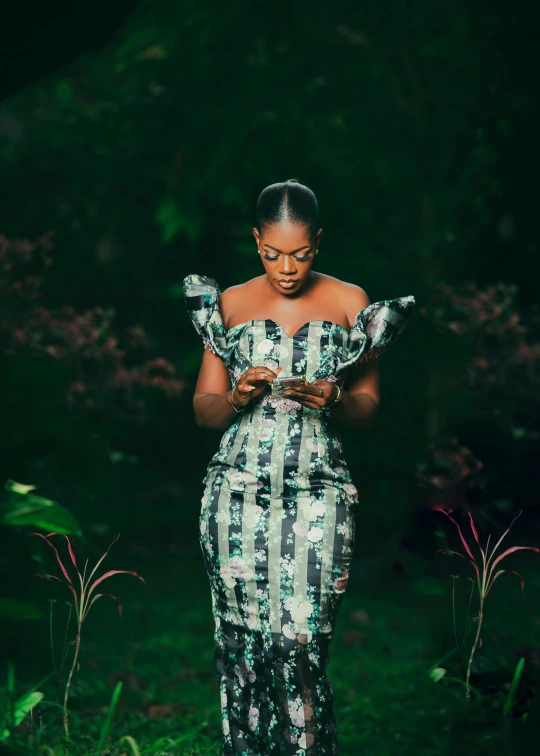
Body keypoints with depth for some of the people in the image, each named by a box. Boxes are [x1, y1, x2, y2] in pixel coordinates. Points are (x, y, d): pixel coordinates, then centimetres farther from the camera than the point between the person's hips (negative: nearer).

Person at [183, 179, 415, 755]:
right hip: (238, 496, 2)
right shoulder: (230, 304, 7)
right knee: (240, 644, 4)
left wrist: (334, 399, -16)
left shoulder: (350, 303, 4)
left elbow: (368, 410, 6)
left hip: (317, 497, -1)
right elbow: (203, 410, 8)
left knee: (300, 648, -7)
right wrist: (238, 397, -13)